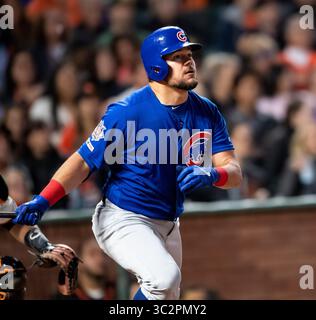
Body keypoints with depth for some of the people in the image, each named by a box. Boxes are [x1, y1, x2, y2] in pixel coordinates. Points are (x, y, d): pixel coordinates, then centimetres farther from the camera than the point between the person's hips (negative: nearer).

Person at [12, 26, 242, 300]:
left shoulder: (207, 113, -1)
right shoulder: (127, 112, -17)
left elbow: (235, 174, -5)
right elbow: (84, 160, -17)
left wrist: (211, 174, -29)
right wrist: (43, 201, -31)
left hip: (167, 225, 7)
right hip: (122, 220, -7)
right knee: (165, 278, -30)